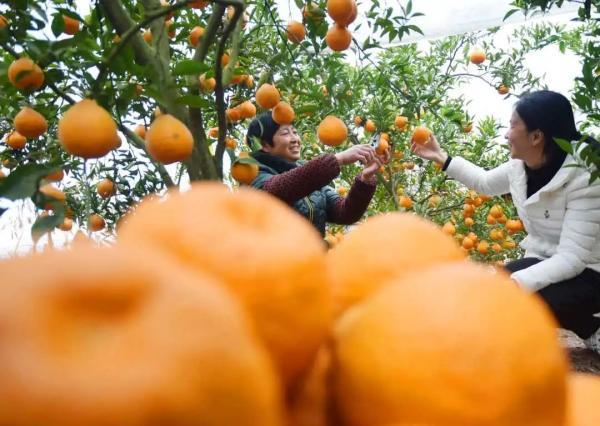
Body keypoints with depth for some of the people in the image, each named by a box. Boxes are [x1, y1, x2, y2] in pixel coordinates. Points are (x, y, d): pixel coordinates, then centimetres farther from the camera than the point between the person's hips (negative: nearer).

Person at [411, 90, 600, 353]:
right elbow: (485, 182, 19)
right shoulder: (520, 166, -5)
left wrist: (518, 282, -43)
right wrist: (440, 158, 13)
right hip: (544, 262, 7)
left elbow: (572, 258, -32)